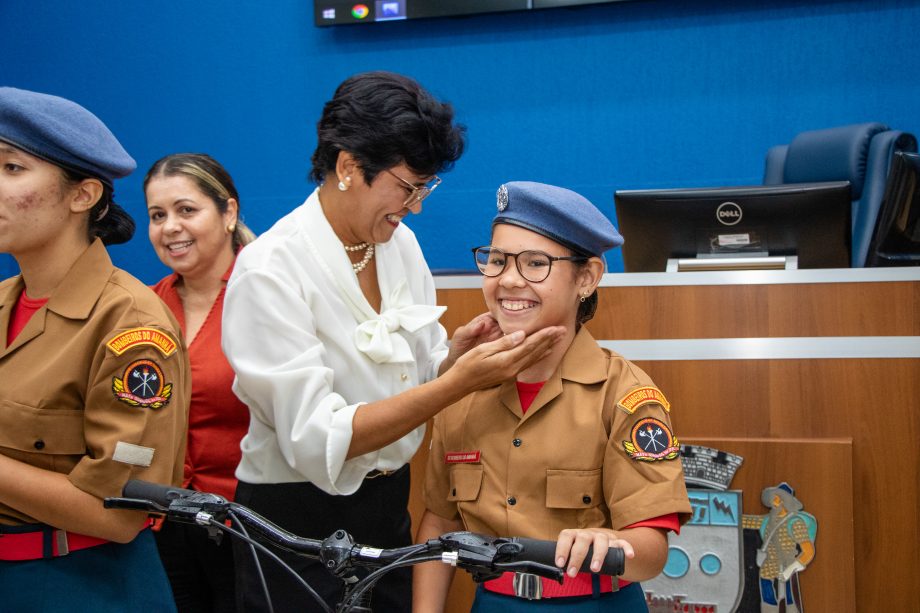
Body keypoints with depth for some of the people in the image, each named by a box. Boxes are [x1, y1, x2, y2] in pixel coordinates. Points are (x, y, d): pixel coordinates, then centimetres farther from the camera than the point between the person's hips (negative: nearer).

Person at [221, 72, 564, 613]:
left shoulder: (400, 244, 1)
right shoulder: (270, 270, -20)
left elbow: (416, 380, 7)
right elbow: (315, 439, -25)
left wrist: (456, 354, -15)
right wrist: (458, 382, -31)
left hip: (389, 508, 6)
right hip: (299, 523, -6)